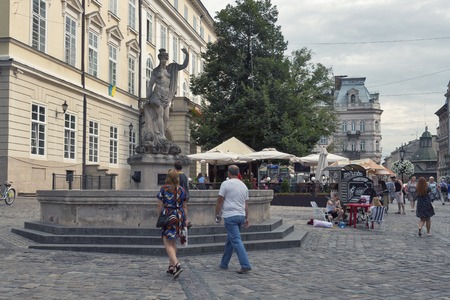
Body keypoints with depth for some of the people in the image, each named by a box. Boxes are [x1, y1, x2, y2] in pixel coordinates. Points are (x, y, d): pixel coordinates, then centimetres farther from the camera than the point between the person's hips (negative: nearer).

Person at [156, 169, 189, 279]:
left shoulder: (164, 189, -4)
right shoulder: (182, 190, 5)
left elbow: (160, 205, -4)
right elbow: (185, 207, 7)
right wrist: (185, 219, 13)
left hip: (167, 216, -4)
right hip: (179, 217, 4)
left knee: (167, 243, -3)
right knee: (173, 242, 17)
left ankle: (176, 264, -22)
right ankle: (171, 266, 22)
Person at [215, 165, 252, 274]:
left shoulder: (226, 184, -7)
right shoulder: (244, 185, 12)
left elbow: (220, 201, -7)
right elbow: (246, 204, 15)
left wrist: (217, 215, 3)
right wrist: (246, 218, 18)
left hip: (230, 216, -7)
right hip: (241, 216, 7)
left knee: (236, 241, -9)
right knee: (230, 240, 18)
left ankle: (245, 265, -17)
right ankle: (224, 263, 26)